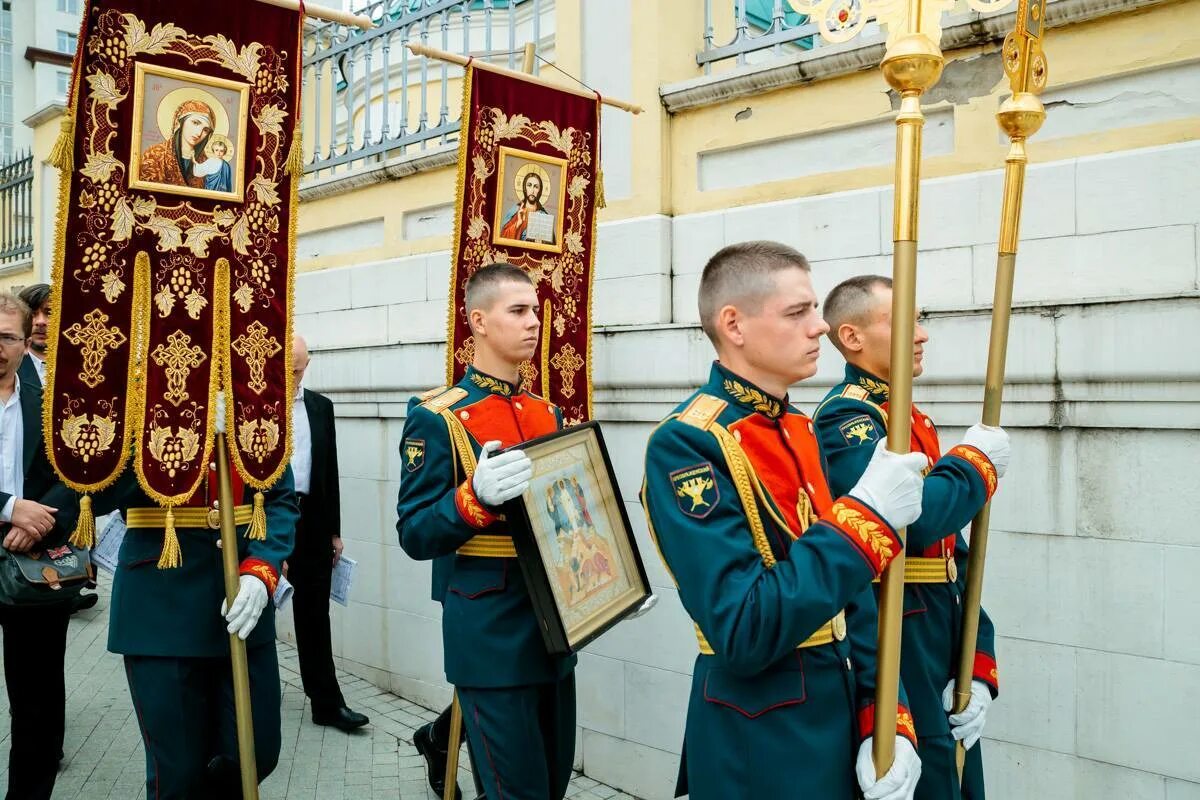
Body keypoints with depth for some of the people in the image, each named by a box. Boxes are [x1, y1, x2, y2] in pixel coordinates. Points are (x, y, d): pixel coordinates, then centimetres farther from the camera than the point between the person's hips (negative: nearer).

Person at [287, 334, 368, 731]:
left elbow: (330, 469, 10)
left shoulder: (321, 407, 7)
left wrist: (334, 530, 9)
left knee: (315, 613, 6)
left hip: (312, 520, 3)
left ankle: (327, 702, 11)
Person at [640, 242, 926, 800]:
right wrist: (866, 518, -26)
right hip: (757, 751, -7)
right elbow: (741, 632, -27)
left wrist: (883, 716, -2)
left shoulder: (799, 431, 5)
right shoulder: (686, 444, -20)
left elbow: (847, 590, 7)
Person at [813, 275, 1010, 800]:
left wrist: (979, 669, 4)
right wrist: (978, 461, -11)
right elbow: (916, 518, -31)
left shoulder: (915, 421, 11)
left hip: (944, 653, 8)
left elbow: (951, 555, 11)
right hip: (897, 657, -8)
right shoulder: (846, 417, -14)